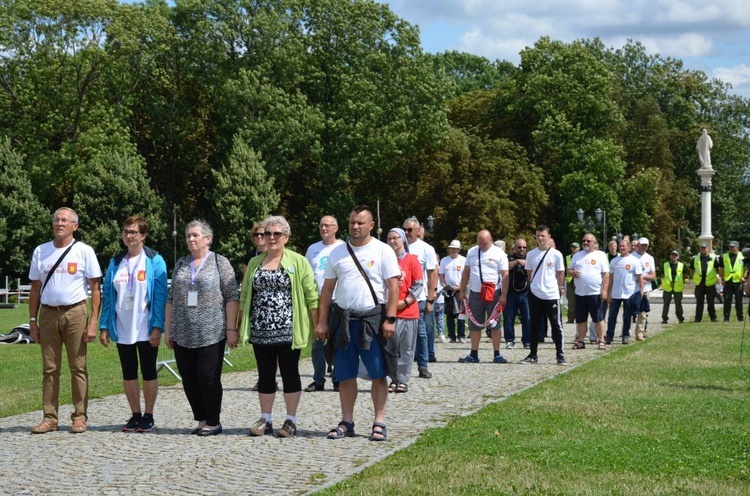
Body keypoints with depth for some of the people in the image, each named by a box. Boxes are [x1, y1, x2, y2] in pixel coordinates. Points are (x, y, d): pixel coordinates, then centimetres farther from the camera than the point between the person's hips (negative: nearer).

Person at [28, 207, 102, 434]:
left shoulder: (84, 251, 0)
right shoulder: (40, 252, 9)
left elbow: (95, 289, -2)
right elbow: (35, 289, 13)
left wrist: (93, 322, -10)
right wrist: (32, 321, 7)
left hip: (75, 314, -3)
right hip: (48, 314, 3)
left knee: (78, 367, 0)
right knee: (49, 368, 5)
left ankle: (79, 417, 5)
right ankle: (49, 418, 8)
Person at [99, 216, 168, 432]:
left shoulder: (155, 261, -4)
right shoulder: (116, 262, 8)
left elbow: (160, 296, -8)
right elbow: (107, 295, 8)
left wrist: (157, 327, -15)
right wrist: (104, 326, 2)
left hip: (146, 330, -4)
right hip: (122, 330, 4)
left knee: (148, 372, 5)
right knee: (128, 373, 9)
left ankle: (148, 416, 14)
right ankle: (135, 415, 18)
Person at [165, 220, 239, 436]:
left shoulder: (220, 263, 0)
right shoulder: (181, 265, 14)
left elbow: (231, 297, -3)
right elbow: (171, 298, 16)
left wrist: (231, 329, -9)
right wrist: (168, 329, 11)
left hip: (211, 333, -5)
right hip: (183, 334, 5)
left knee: (209, 377, -3)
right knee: (189, 378, 5)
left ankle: (213, 422, 8)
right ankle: (201, 419, 16)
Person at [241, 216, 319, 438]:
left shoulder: (297, 262, -1)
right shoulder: (254, 263, 12)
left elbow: (311, 296, -3)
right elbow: (245, 297, 16)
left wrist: (318, 325, -7)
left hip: (287, 331, -4)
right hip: (260, 332, 4)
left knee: (290, 374, 3)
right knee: (265, 375, 8)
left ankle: (291, 421, 11)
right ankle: (265, 420, 16)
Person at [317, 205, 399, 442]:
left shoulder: (383, 251, -1)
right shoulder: (337, 253, 10)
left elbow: (393, 287, -5)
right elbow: (327, 290, 11)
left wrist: (389, 319, -13)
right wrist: (322, 322, 6)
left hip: (373, 319, -4)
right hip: (344, 319, 4)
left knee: (378, 375, -1)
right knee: (345, 375, 8)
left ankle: (379, 423, 5)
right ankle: (346, 423, 16)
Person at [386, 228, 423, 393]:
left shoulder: (412, 260, 2)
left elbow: (419, 285, -3)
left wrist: (405, 302, -11)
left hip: (408, 310, -2)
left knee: (406, 349, 2)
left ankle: (403, 381, 8)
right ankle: (394, 379, 7)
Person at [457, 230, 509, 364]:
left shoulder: (499, 254, -4)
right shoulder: (471, 252, 9)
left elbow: (505, 275, -6)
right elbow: (466, 272, 14)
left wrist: (504, 295, -12)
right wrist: (462, 290, 9)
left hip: (493, 294, -4)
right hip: (475, 293, 4)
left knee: (494, 325, 0)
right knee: (475, 325, 7)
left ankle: (497, 355, 5)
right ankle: (473, 355, 13)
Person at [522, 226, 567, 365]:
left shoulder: (556, 254, -2)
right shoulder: (531, 254, 4)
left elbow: (561, 273, 5)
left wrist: (561, 288, 3)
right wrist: (534, 285, 11)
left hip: (552, 295, -3)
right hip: (535, 295, 3)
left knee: (556, 326, 0)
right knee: (534, 326, 9)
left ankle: (560, 355, 6)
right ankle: (533, 355, 17)